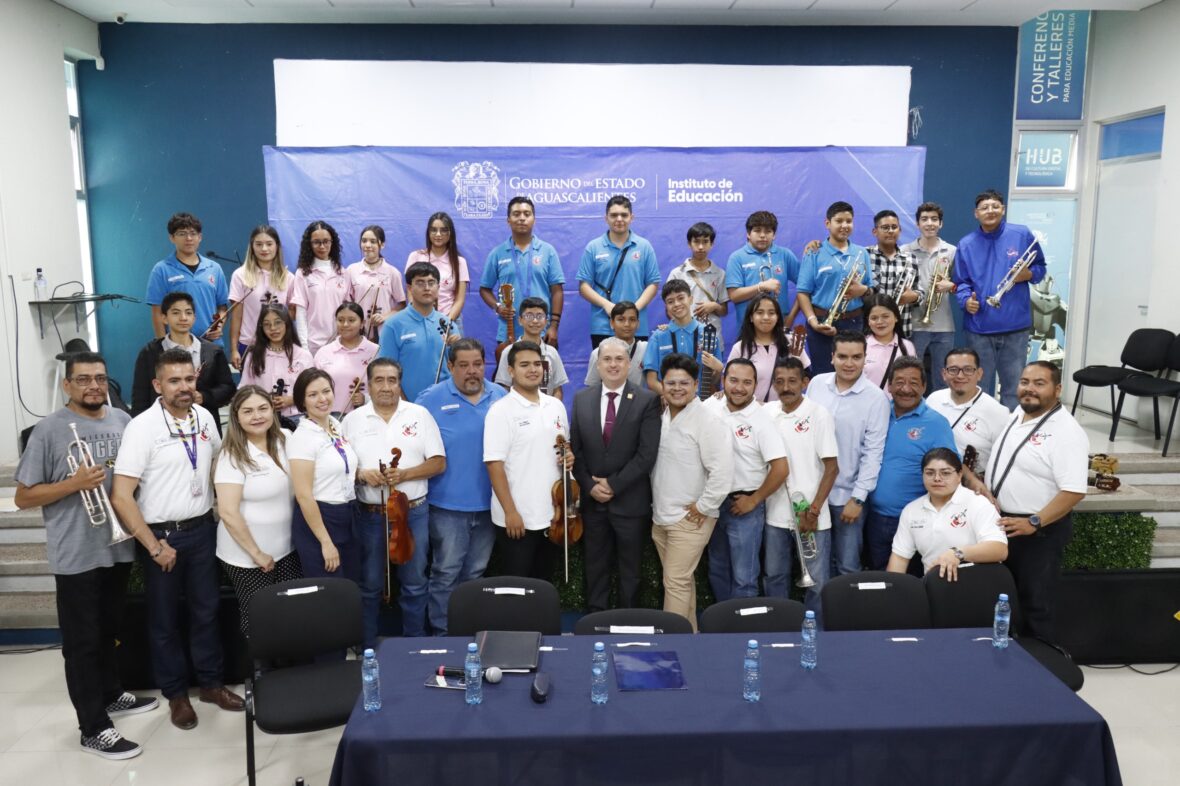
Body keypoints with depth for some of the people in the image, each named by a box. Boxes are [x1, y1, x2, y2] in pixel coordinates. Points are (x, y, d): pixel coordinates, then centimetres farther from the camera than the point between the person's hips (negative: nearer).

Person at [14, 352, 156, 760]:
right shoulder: (49, 430, -12)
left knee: (109, 630, 22)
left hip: (118, 546, 5)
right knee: (83, 641, 6)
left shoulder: (122, 420, 3)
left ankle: (111, 694, 40)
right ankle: (93, 728, 15)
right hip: (76, 555, -5)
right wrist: (73, 484, -22)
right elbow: (23, 497, -9)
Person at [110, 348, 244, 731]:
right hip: (162, 534, -4)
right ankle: (176, 693, 27)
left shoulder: (204, 417, -1)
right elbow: (121, 497, -18)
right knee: (164, 618, 11)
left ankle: (211, 682, 30)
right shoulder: (142, 427, -17)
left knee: (206, 609, 14)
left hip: (202, 528, 4)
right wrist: (154, 546, -16)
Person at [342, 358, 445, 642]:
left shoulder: (419, 415, 0)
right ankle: (367, 646, 28)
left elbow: (438, 462, -2)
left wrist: (405, 474, -16)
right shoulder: (353, 420, 2)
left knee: (414, 584, 10)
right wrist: (361, 474, -16)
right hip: (369, 514, 0)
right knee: (369, 585, 12)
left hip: (413, 512, 0)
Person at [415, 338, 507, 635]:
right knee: (446, 572, 3)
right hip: (448, 502, -3)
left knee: (475, 573, 17)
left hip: (488, 502, 4)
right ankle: (441, 633, 18)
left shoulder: (501, 397, 4)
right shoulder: (431, 399, -5)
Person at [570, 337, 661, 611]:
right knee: (595, 568, 14)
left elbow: (647, 454, -13)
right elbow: (575, 449, 4)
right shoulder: (582, 399, 4)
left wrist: (613, 484, -13)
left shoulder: (647, 400, -7)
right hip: (592, 499, 3)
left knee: (630, 570, 11)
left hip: (630, 501, -3)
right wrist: (590, 486, -8)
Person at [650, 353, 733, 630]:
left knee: (676, 582, -5)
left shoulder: (708, 422, -14)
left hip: (689, 519, -7)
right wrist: (656, 506, 13)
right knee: (682, 581, 16)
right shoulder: (660, 418, 8)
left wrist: (703, 507, -16)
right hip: (660, 517, 7)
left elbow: (722, 472, -21)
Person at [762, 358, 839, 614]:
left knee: (817, 580, 6)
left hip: (811, 516, -4)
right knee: (773, 576, 15)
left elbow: (832, 468, -9)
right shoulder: (766, 412, 2)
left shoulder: (819, 415, -9)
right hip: (775, 514, 4)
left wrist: (813, 511, -13)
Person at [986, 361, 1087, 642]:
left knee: (1035, 607, 4)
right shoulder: (1016, 415, 7)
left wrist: (1033, 523, -26)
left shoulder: (1066, 432, -20)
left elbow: (1073, 491, -26)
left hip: (1039, 531, -8)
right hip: (1002, 524, 8)